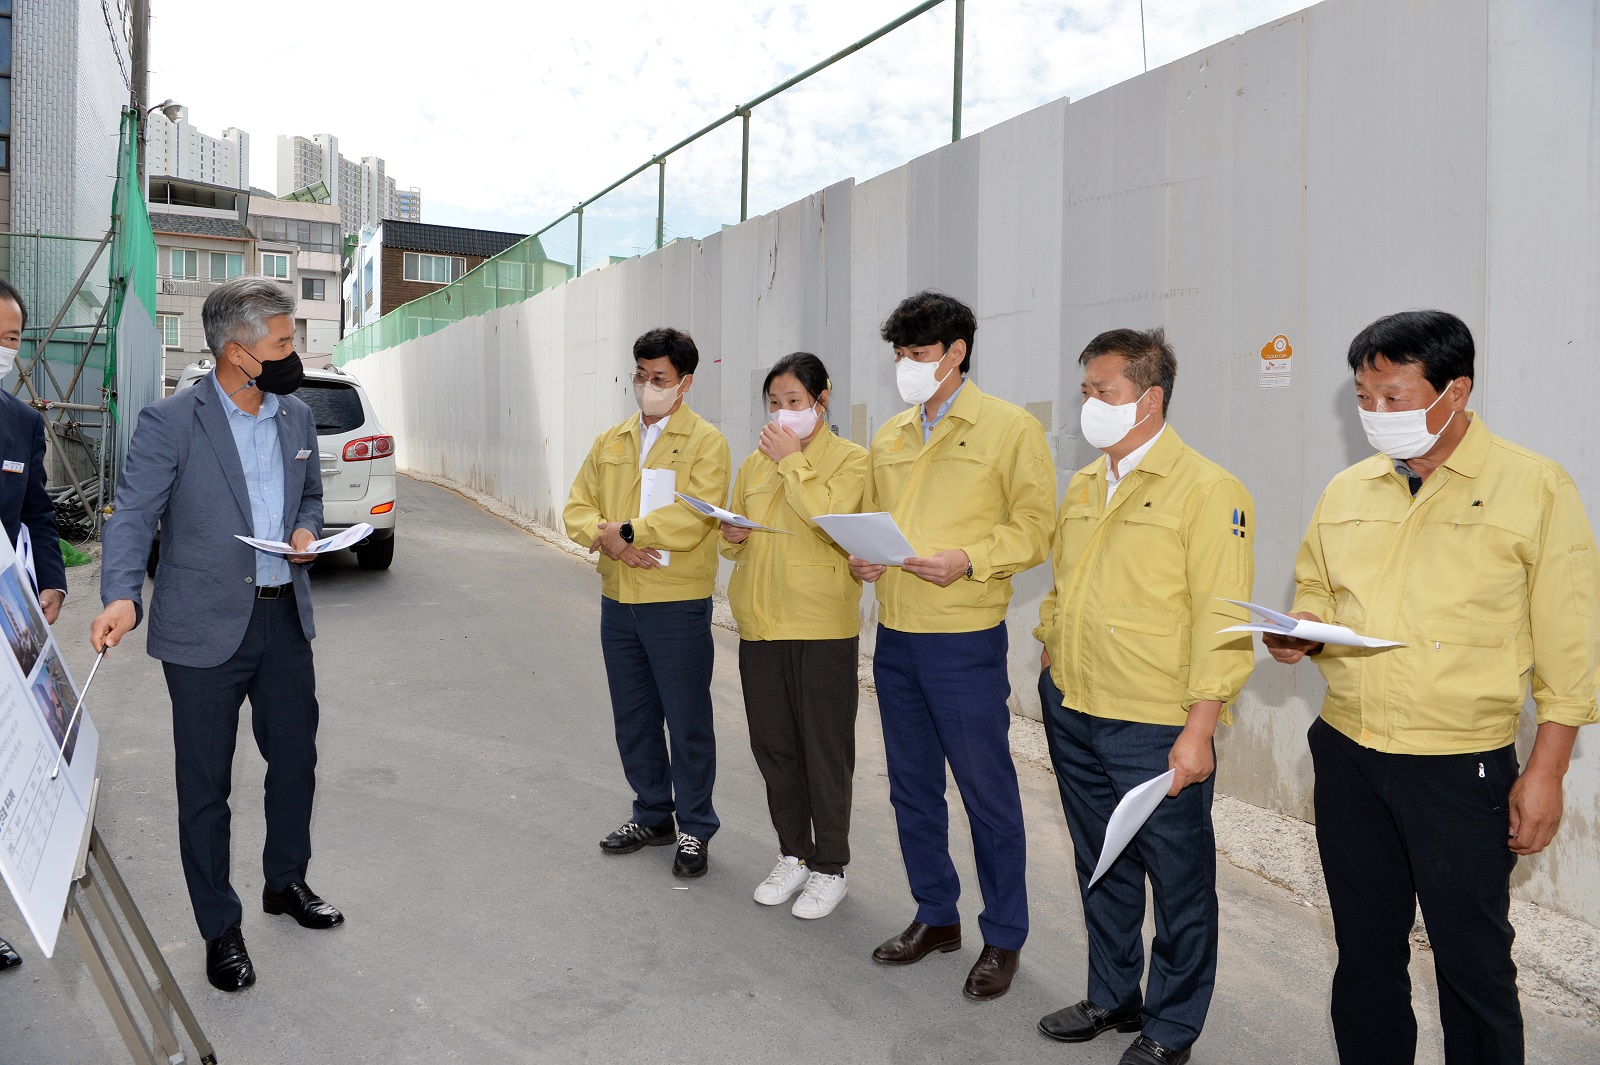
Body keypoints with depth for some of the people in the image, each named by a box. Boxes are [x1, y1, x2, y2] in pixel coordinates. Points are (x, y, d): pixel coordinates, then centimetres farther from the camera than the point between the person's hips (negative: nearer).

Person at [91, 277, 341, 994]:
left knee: (295, 759, 17)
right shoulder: (171, 422, -11)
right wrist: (121, 596, -28)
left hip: (285, 618, 6)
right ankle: (220, 928, 22)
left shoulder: (297, 418, 6)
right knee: (206, 783, 6)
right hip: (205, 631, -5)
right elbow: (132, 515, -13)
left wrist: (306, 531, -2)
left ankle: (286, 883, 39)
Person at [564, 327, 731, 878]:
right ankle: (653, 815, 32)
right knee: (633, 719, 16)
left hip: (677, 604, -6)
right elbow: (579, 507, 8)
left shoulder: (705, 441, -7)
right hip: (618, 601, 6)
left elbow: (692, 517, -19)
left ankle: (694, 829, 18)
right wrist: (607, 539, -12)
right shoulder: (610, 442, 12)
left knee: (687, 721, 4)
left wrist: (624, 530, -15)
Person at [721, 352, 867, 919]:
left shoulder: (850, 459, -3)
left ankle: (829, 868, 18)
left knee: (825, 750, 3)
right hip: (760, 622, 6)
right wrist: (731, 535, -2)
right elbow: (734, 538, 21)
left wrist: (792, 462, -14)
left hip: (822, 625, -5)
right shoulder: (755, 463, 14)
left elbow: (831, 518, -20)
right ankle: (793, 855, 29)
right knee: (773, 746, 13)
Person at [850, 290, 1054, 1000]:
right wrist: (863, 555, 0)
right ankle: (936, 916, 33)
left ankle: (1003, 938, 20)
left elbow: (1035, 526, -10)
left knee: (987, 792, 4)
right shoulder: (890, 436, 13)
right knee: (912, 786, 16)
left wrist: (968, 560, -22)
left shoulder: (1009, 428, -6)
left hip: (964, 640, -6)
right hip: (895, 636, 7)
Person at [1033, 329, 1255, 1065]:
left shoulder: (1208, 491, -12)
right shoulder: (1082, 488, 10)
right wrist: (1049, 654, 14)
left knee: (1178, 881, 8)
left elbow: (1222, 624, -15)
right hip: (1072, 714, 7)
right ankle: (1112, 995, 37)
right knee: (1100, 867, 20)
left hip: (1154, 729, -7)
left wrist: (1199, 732, -18)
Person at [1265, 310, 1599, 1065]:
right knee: (1365, 952, 16)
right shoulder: (1346, 491, 7)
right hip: (1347, 757, 5)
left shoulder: (1534, 489, -7)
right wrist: (1295, 636, -7)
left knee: (1472, 963, 8)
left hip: (1463, 769, -4)